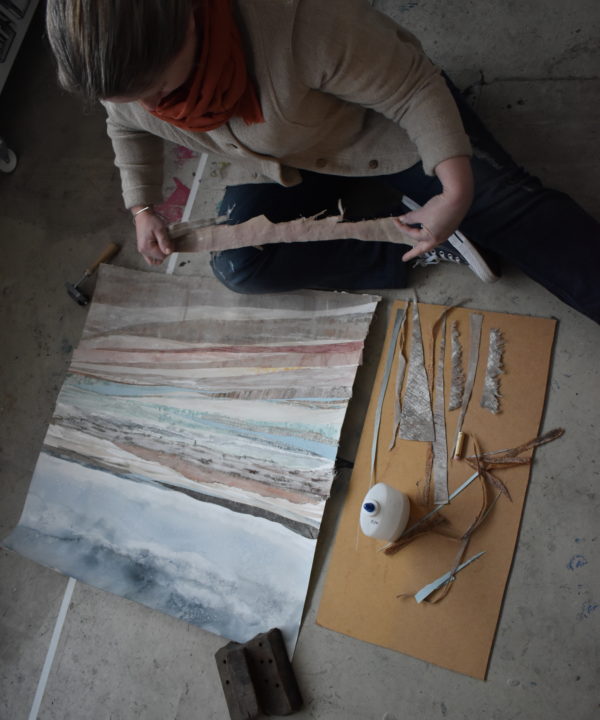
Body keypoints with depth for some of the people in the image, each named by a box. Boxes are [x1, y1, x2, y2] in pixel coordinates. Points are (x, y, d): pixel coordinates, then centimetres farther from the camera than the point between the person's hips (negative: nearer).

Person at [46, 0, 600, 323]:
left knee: (507, 205, -15)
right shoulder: (123, 69, -20)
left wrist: (457, 188, -38)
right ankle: (421, 245, -11)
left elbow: (413, 87, -30)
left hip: (379, 125, -4)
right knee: (238, 265, -16)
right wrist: (142, 208, -6)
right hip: (282, 165, 5)